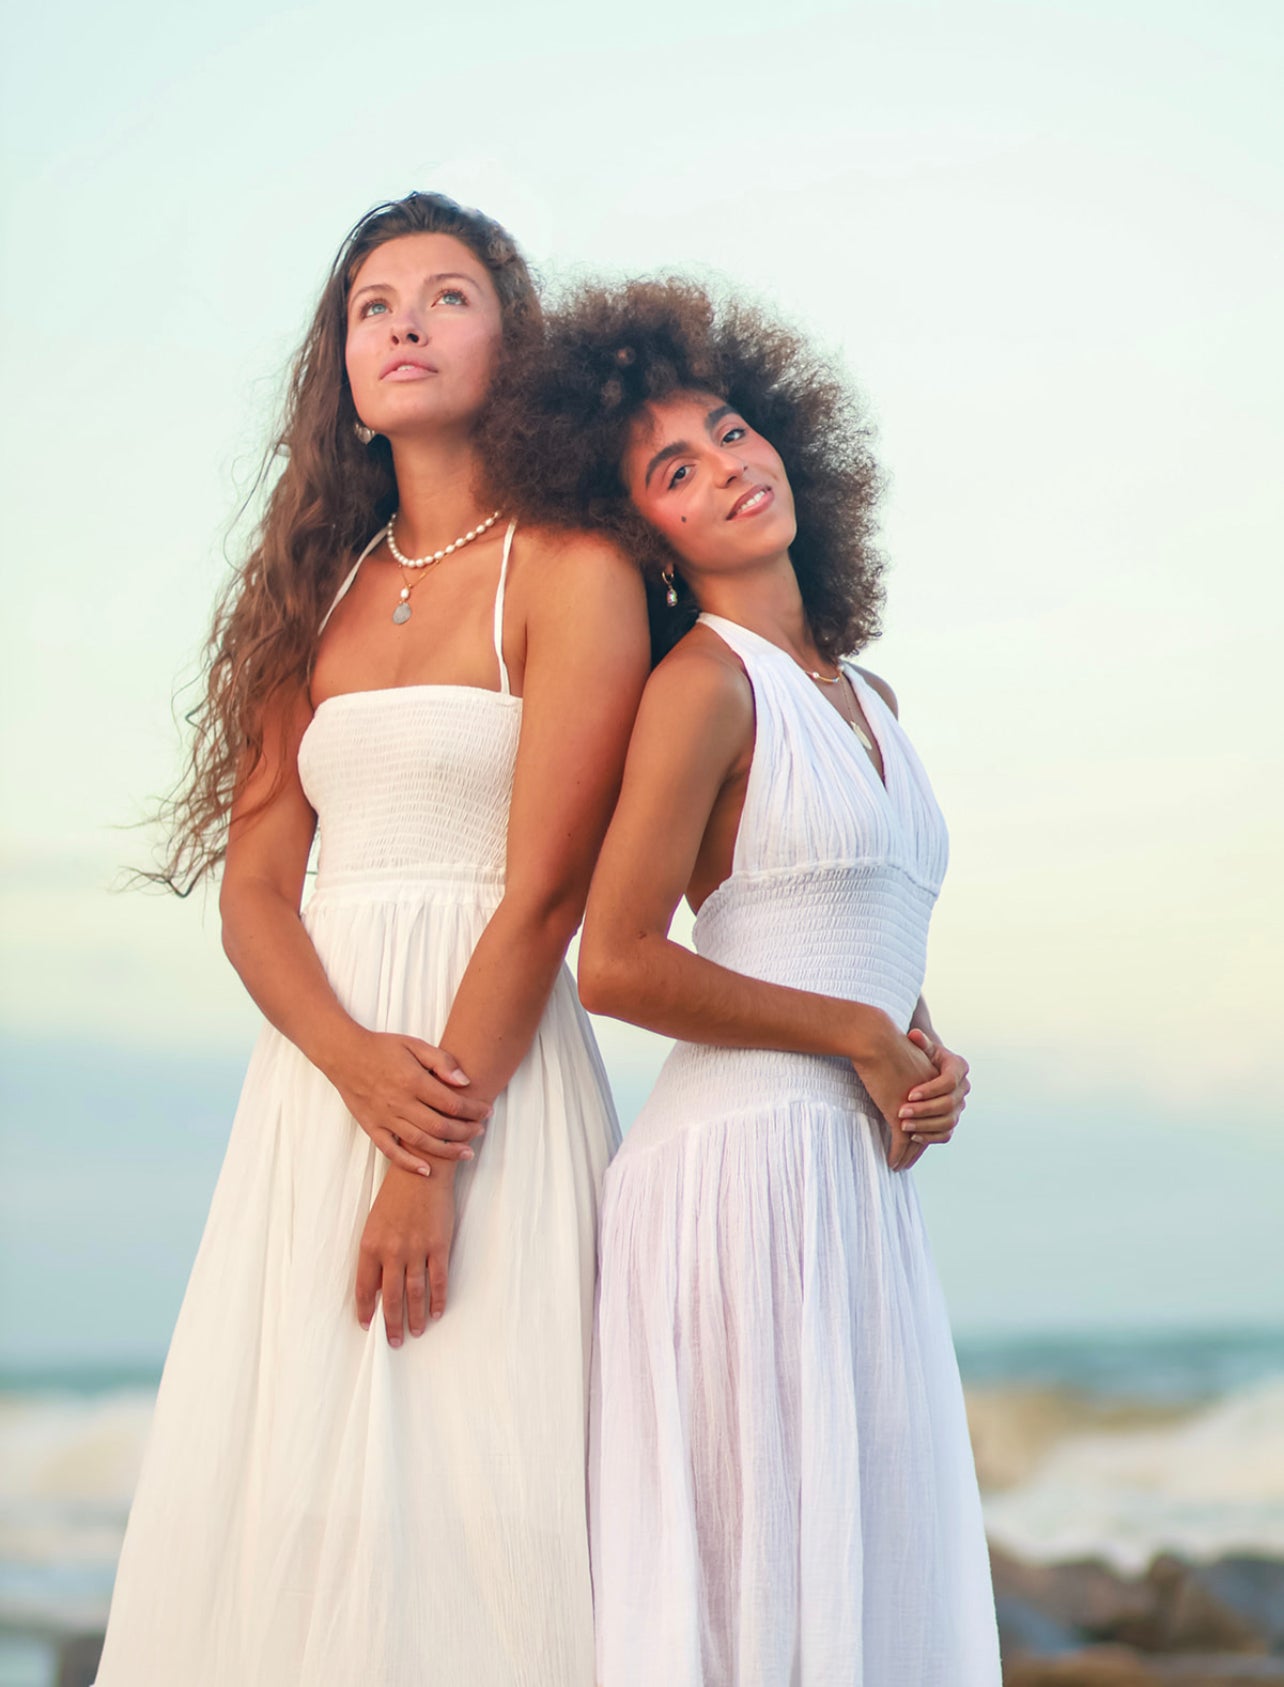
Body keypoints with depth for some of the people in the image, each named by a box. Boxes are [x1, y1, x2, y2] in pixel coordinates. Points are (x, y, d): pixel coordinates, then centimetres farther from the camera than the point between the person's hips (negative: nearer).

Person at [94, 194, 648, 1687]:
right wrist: (358, 1064, -12)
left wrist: (434, 1163, -15)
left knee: (469, 1491, -8)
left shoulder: (570, 569, -1)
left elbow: (542, 893, -9)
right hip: (316, 1076, 5)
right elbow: (252, 881, 8)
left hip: (492, 1067, -5)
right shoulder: (321, 587, 15)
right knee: (276, 1486, 2)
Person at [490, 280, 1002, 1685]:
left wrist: (931, 1064, 3)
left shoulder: (862, 696, 17)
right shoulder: (703, 682, -7)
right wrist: (863, 1037, -8)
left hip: (859, 1188, 8)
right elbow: (615, 963, -15)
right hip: (747, 1162, -8)